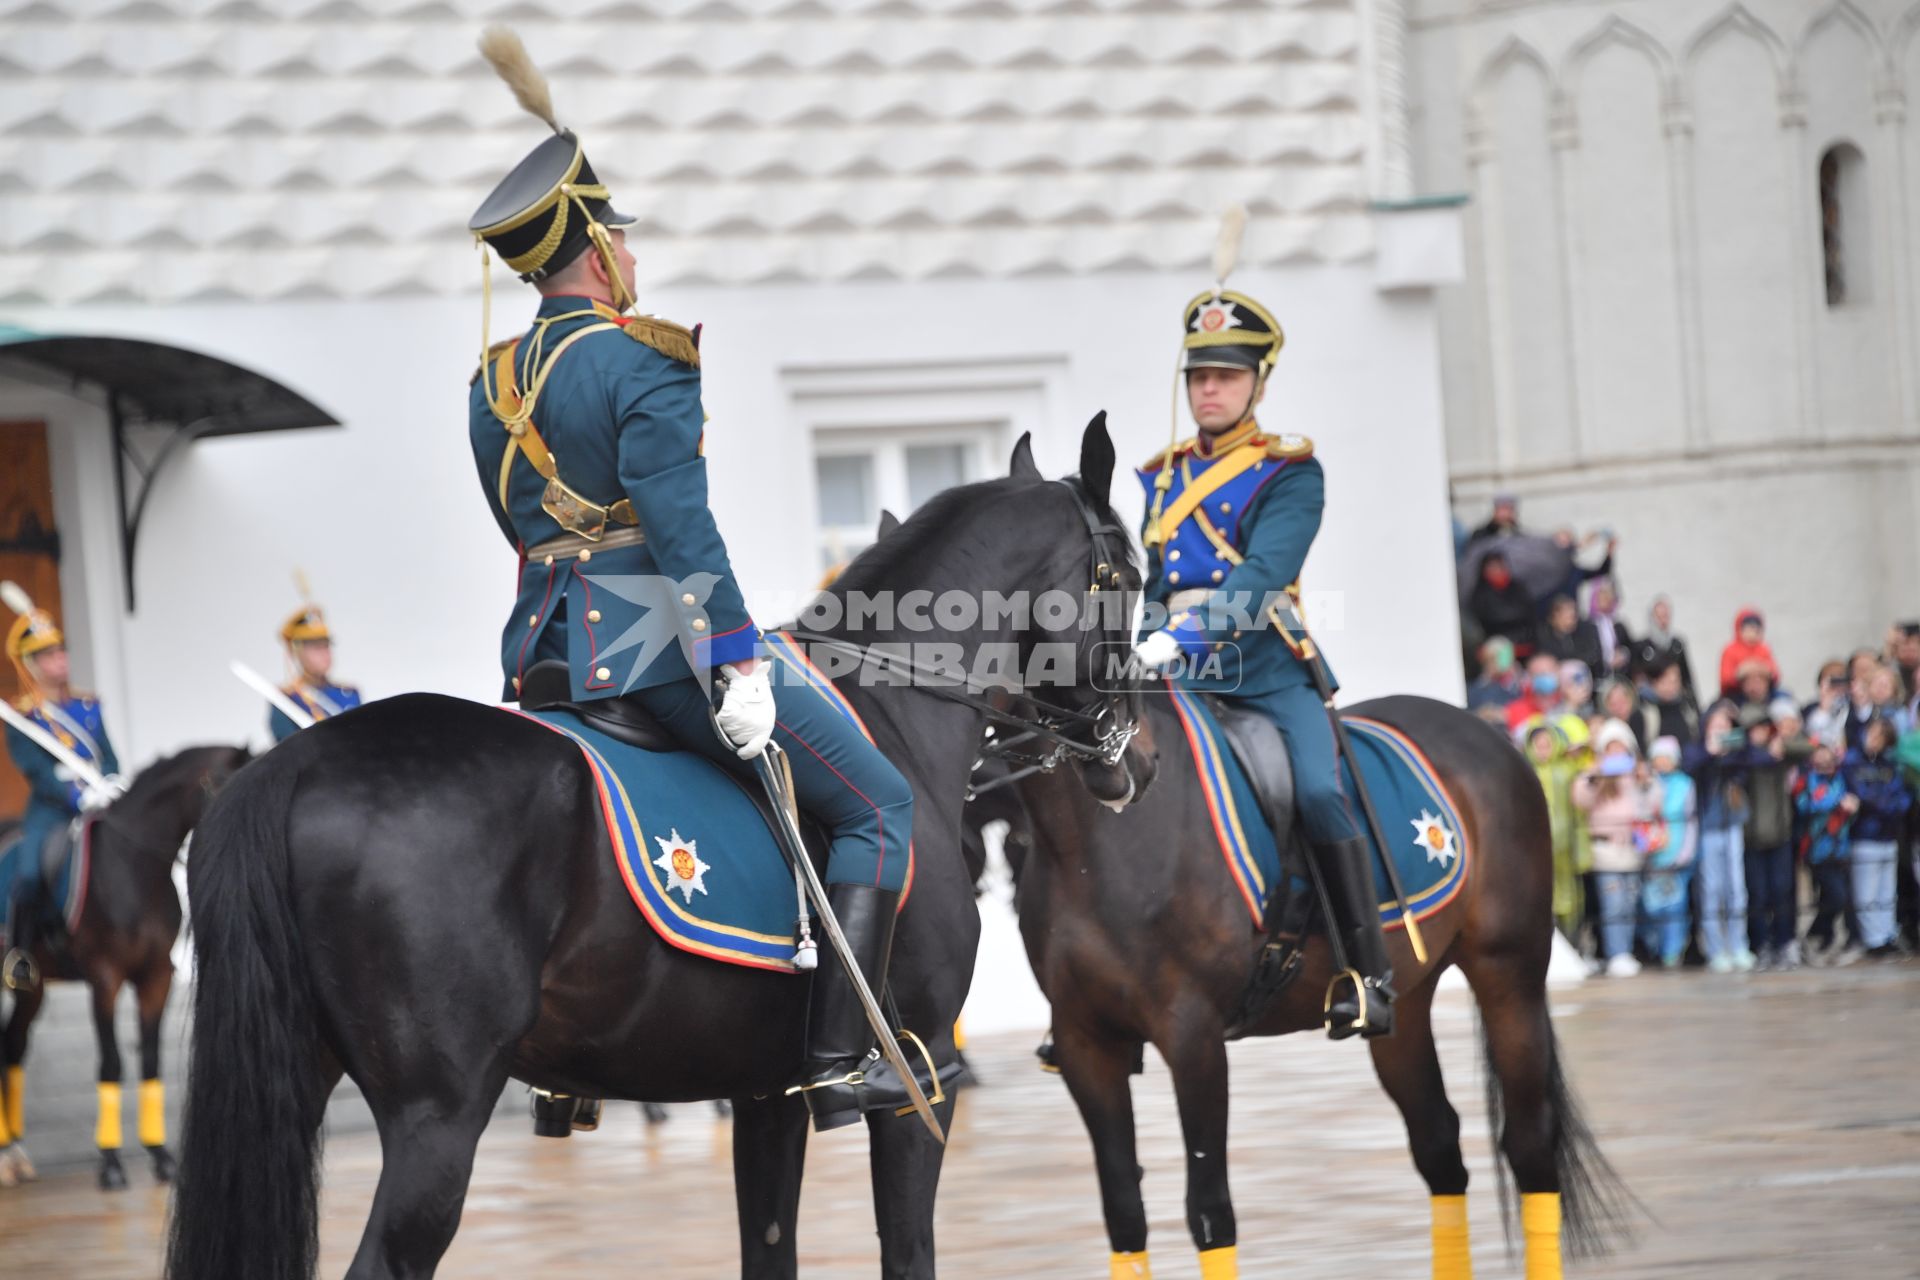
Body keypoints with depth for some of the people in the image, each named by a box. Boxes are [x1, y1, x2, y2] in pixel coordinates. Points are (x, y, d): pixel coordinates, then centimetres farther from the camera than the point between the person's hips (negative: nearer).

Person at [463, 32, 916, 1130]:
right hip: (659, 640, -8)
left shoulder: (491, 385, 13)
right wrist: (738, 666, -23)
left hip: (544, 646, 8)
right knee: (879, 803, -1)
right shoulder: (644, 365, -12)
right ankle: (841, 1058, -9)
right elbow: (682, 524, -20)